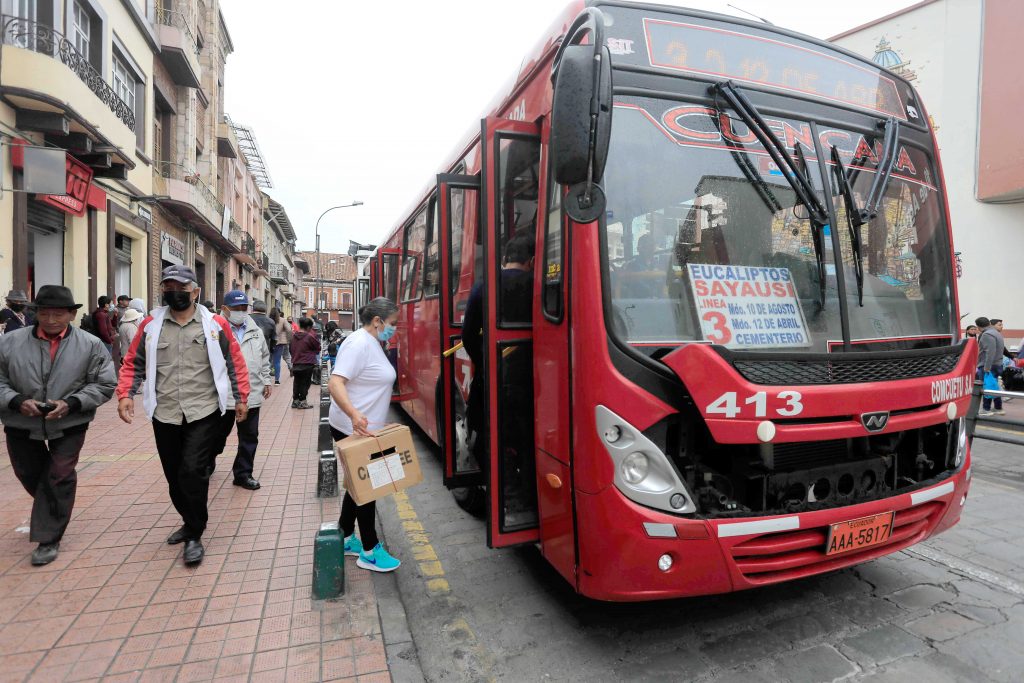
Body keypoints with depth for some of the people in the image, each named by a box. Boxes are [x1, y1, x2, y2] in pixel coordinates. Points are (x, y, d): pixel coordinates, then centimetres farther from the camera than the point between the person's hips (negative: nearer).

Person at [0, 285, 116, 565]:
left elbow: (104, 385, -7)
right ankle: (52, 511, 49)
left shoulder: (90, 345, -9)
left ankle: (49, 539, 14)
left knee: (59, 479, 0)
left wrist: (71, 403, -20)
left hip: (68, 426, -3)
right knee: (30, 475, 20)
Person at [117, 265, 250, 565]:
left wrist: (241, 397, 3)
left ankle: (194, 536, 5)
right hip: (164, 416, 4)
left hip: (203, 414, -3)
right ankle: (190, 522, 36)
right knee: (174, 476, 14)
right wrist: (125, 394, -4)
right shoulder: (151, 325, 5)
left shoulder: (215, 324, -1)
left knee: (193, 471, -11)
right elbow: (133, 363, 10)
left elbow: (235, 363, 4)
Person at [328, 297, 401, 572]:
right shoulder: (359, 344, -21)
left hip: (364, 429, 10)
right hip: (353, 430, -10)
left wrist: (378, 422, 23)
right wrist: (354, 414, -46)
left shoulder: (371, 343, 10)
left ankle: (345, 538, 34)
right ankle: (369, 552, 14)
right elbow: (335, 383, -31)